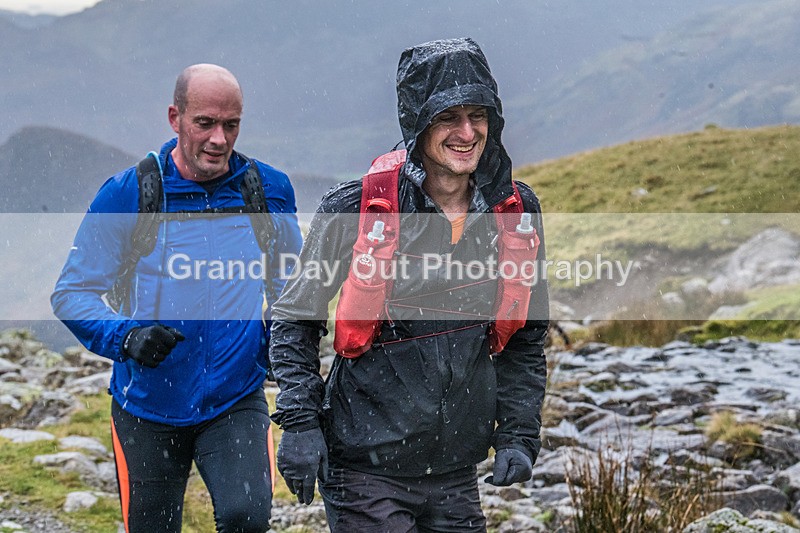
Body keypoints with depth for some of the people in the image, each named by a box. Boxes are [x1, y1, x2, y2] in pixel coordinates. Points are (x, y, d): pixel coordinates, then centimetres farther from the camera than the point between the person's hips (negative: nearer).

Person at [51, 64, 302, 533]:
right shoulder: (126, 195, -8)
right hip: (148, 408, 0)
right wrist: (124, 337, -25)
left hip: (237, 402, 0)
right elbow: (73, 293, -6)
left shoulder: (270, 191, -1)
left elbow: (290, 285, 16)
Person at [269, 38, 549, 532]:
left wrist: (518, 434, 5)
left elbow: (526, 338, 13)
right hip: (366, 467, -4)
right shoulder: (359, 210, -11)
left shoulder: (515, 212, 2)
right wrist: (300, 423, -9)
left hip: (456, 475, 4)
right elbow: (295, 319, -1)